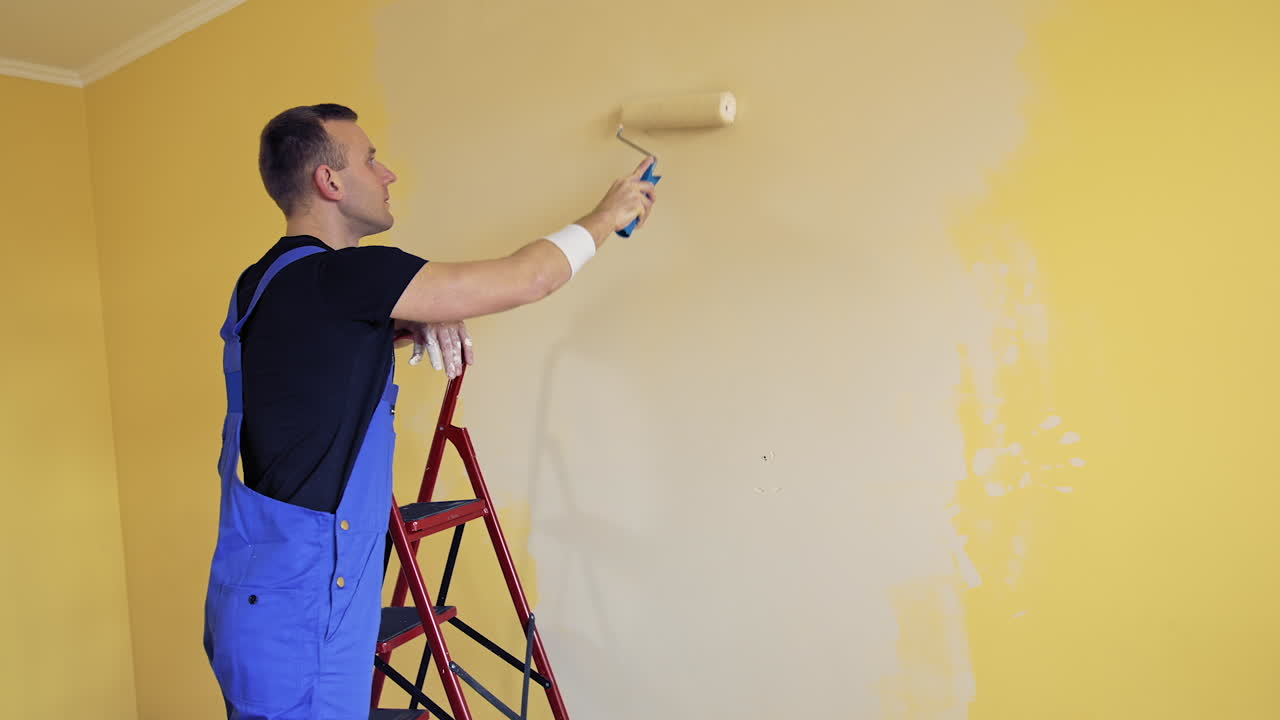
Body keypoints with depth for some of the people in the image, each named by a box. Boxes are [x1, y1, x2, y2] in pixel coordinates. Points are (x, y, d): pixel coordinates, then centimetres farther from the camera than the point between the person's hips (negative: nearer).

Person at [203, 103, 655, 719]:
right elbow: (525, 279, -15)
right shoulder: (333, 276, -20)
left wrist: (410, 324, 5)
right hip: (297, 615, -9)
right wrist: (607, 215, 2)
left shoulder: (269, 281, 8)